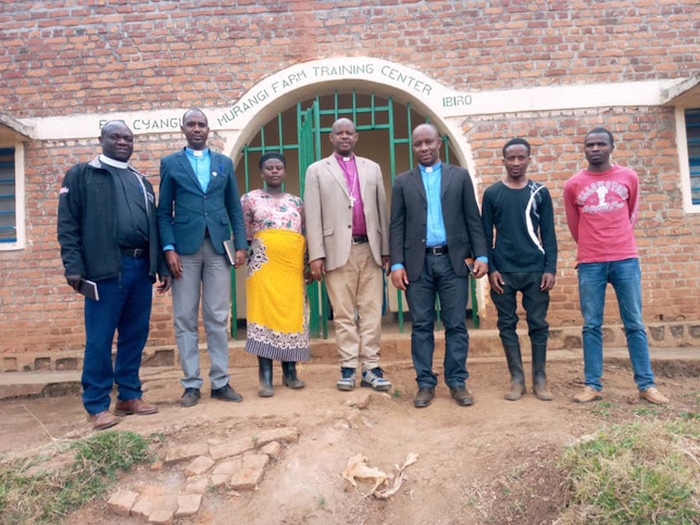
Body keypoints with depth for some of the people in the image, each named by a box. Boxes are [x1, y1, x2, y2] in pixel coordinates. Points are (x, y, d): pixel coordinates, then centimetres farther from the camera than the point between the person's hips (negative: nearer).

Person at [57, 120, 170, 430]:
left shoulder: (141, 181, 21)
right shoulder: (81, 175, 7)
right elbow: (68, 224, -1)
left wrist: (161, 266, 14)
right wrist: (73, 265, -11)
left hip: (142, 267, 5)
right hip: (106, 267, -5)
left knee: (135, 336, 9)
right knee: (99, 339, -1)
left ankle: (129, 396, 19)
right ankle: (97, 405, 8)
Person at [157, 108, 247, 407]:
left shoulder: (224, 163, 15)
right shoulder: (170, 163, 9)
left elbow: (234, 207, 12)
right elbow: (164, 211, 4)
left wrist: (240, 244, 1)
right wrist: (169, 248, -8)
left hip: (218, 247, 1)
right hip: (185, 247, -1)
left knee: (217, 318, 4)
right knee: (185, 319, 2)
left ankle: (220, 382, 12)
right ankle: (191, 384, 11)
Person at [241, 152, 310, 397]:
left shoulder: (296, 201, 16)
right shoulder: (250, 198, 7)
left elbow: (305, 234, 16)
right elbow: (244, 234, 8)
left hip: (292, 265, 3)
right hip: (264, 264, -3)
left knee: (292, 315, 2)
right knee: (264, 313, -6)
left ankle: (290, 372, 14)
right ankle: (266, 378, -1)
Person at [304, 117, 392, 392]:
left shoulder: (372, 168, 16)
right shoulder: (317, 171, 9)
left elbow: (382, 210, 12)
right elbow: (313, 216, 1)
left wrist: (386, 249, 6)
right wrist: (316, 255, -7)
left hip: (370, 249, 2)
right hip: (338, 250, -2)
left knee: (372, 312, 2)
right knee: (343, 313, 2)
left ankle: (370, 367, 9)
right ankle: (349, 367, 10)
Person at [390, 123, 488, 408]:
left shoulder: (460, 176, 10)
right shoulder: (403, 181, 11)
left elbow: (473, 219, 6)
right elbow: (397, 226, 5)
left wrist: (481, 255, -4)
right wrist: (397, 263, -4)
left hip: (453, 260, 0)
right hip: (418, 262, 0)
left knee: (456, 325, 4)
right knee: (421, 326, 4)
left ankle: (457, 382, 16)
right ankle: (425, 384, 15)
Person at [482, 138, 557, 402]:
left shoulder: (540, 192, 6)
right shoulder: (492, 193, 3)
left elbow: (548, 234, 5)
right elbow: (486, 235, 3)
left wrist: (551, 268, -3)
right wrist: (490, 269, -5)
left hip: (535, 270, 1)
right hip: (503, 271, 0)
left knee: (538, 324, 4)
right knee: (507, 324, 3)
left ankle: (540, 379, 15)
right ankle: (517, 378, 13)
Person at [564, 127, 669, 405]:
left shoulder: (628, 177, 5)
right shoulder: (573, 185, 3)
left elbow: (631, 213, 18)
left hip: (626, 259, 1)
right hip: (590, 263, 0)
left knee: (634, 324, 5)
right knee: (591, 326, 3)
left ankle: (646, 384, 13)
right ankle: (592, 385, 9)